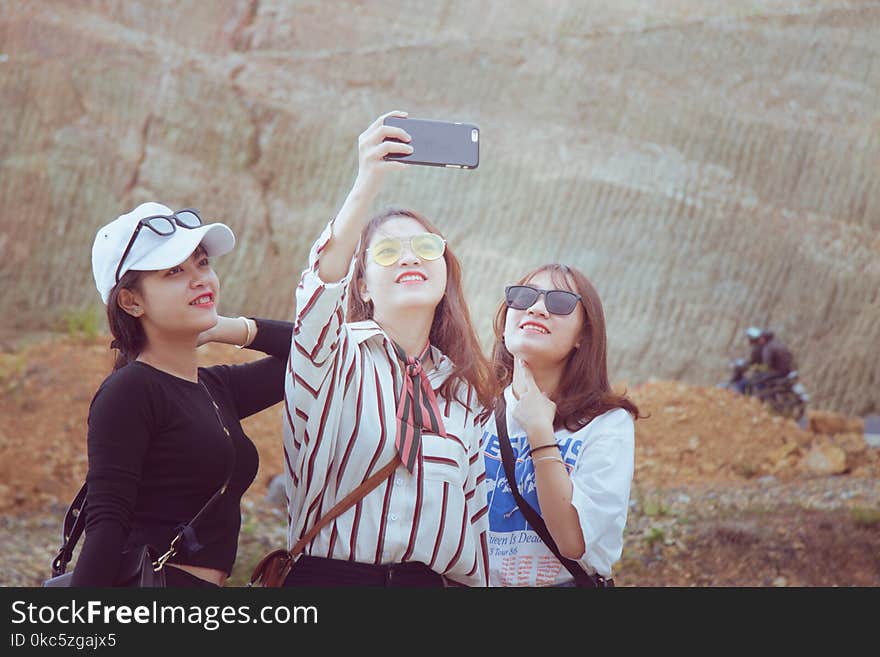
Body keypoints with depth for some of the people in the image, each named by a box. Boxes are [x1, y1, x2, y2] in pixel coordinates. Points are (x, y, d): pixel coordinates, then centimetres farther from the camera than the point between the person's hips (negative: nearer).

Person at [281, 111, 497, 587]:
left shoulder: (466, 392, 16)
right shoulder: (337, 356, 3)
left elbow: (477, 510, 16)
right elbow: (321, 283, -19)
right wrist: (365, 186, -32)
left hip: (432, 580, 4)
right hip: (328, 574, -4)